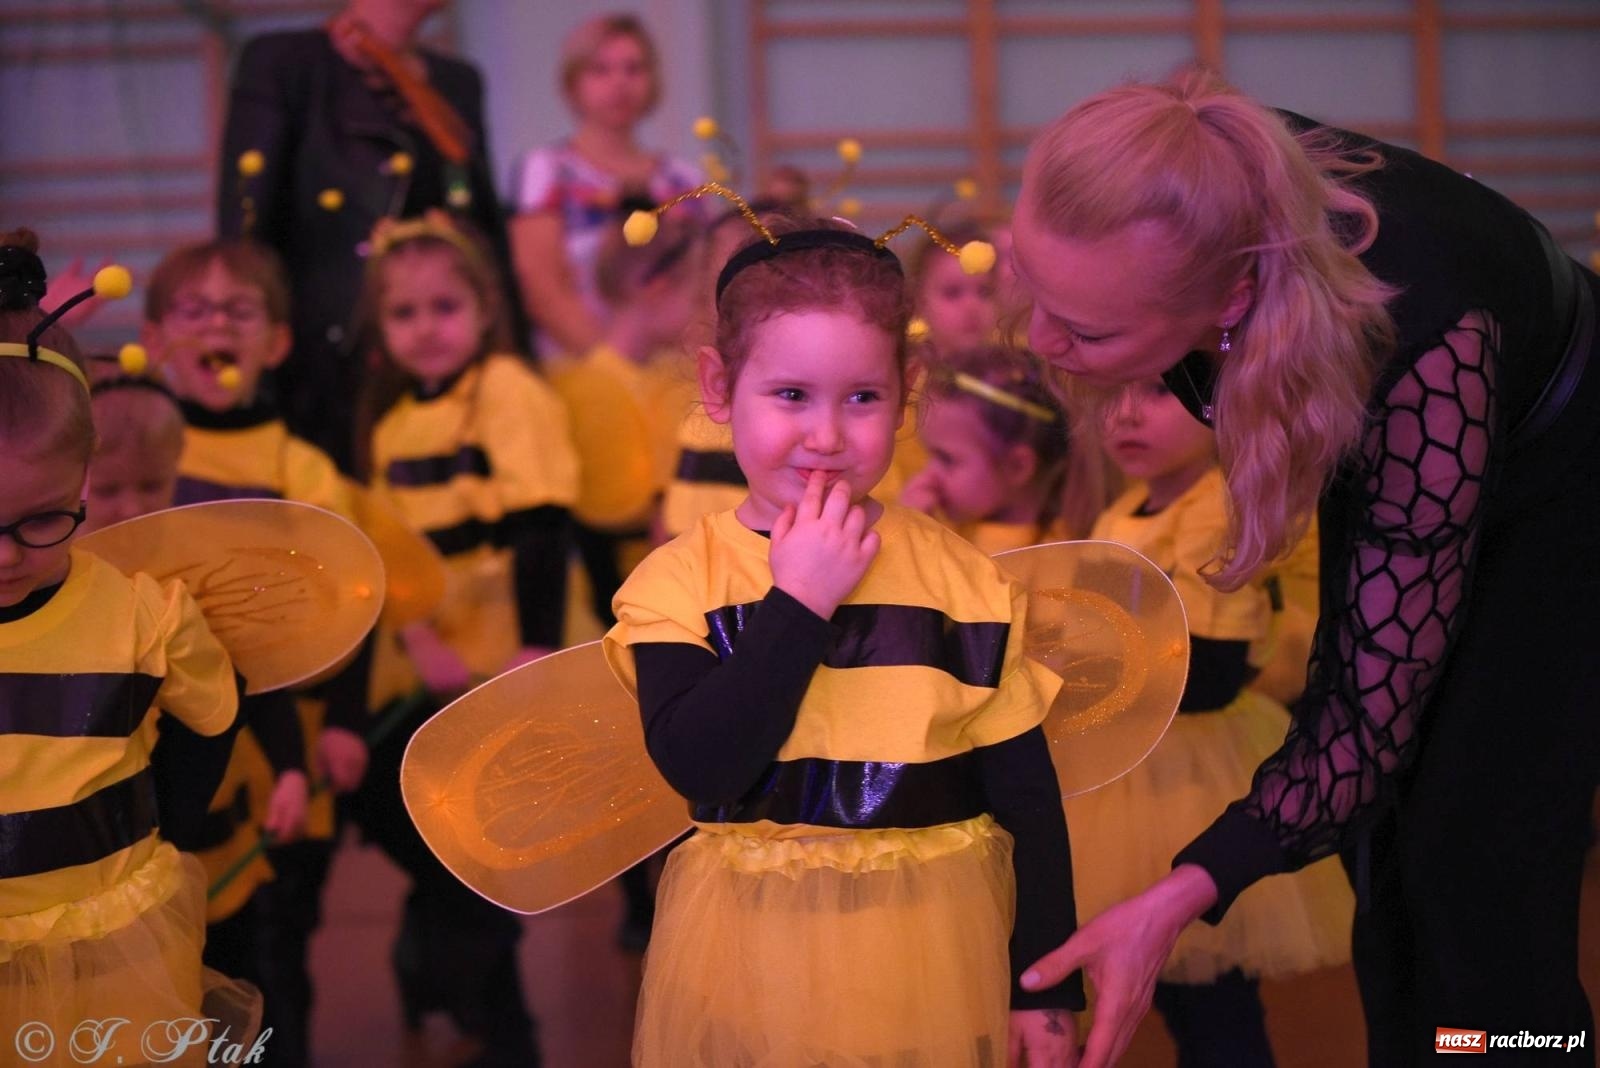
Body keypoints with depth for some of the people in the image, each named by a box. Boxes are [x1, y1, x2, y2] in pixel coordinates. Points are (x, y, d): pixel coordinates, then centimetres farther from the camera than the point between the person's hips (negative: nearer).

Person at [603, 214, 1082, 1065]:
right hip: (747, 962, 0)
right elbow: (699, 769, -20)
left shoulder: (962, 579, -4)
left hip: (930, 963, 1)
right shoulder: (678, 581, -6)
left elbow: (1029, 797, 0)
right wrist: (799, 600, -21)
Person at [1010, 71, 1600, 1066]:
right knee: (1379, 856, 4)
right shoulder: (1201, 199, -30)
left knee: (1476, 878, -12)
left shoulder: (1421, 344, -43)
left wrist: (1184, 896, -41)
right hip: (1378, 462, 5)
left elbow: (1381, 703, -36)